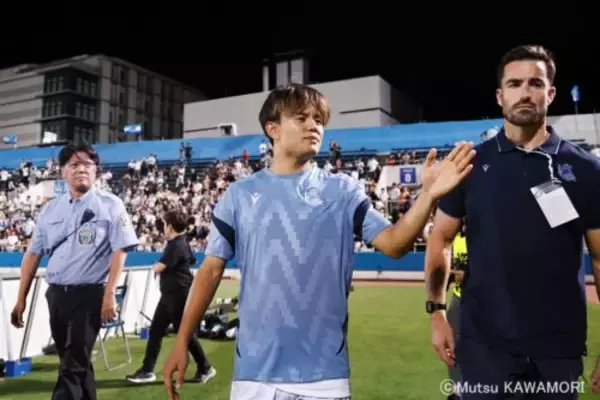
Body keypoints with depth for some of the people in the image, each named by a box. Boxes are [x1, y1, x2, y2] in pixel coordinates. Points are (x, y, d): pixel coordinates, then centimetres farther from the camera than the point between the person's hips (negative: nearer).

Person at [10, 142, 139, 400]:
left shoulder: (110, 205, -4)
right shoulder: (50, 209, 9)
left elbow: (120, 251, -9)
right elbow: (33, 253, 11)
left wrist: (109, 295, -16)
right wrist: (21, 298, 9)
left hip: (89, 294, -5)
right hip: (55, 294, 5)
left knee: (74, 364, -3)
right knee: (72, 360, 17)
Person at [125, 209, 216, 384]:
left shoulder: (176, 245, -19)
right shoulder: (182, 242, 13)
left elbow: (159, 267, -21)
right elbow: (192, 260, 29)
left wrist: (155, 266, 2)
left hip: (178, 294, -10)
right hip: (170, 294, 10)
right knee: (156, 331, 9)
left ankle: (206, 369, 13)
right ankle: (147, 371, 15)